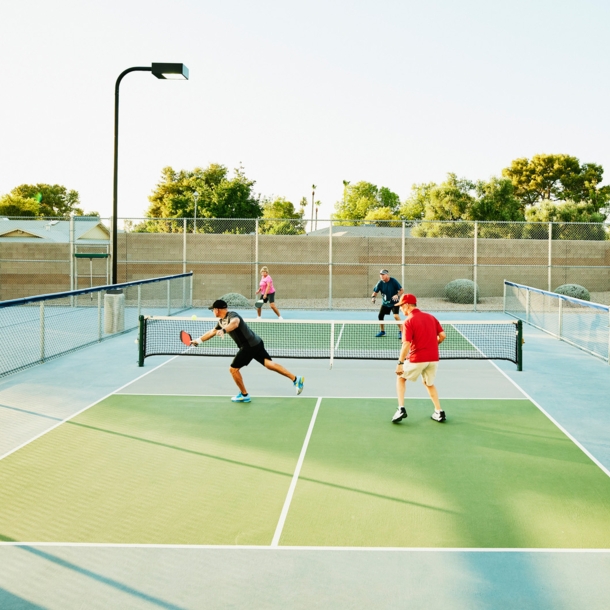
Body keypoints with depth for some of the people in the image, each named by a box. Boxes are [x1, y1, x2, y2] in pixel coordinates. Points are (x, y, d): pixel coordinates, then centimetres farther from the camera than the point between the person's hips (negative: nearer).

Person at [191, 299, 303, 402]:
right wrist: (198, 340, 34)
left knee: (233, 369, 0)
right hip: (256, 343, 10)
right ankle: (295, 379, -3)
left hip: (249, 346, -10)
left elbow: (235, 322, -40)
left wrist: (223, 330, -56)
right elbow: (212, 332, 30)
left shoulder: (232, 315, -15)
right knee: (269, 363, 3)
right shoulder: (222, 321, 16)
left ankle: (244, 395, 11)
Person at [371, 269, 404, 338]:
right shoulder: (380, 283, -9)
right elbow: (375, 292, -5)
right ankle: (382, 331, 23)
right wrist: (373, 297, -27)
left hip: (394, 302, -4)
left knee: (396, 316, -21)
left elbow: (401, 290, -12)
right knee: (380, 316, 1)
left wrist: (397, 295, -31)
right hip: (385, 303, 4)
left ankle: (400, 331, -11)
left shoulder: (393, 281, -17)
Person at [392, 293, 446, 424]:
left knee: (401, 378, 18)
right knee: (429, 383, 27)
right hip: (433, 358, 5)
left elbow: (406, 344, -18)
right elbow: (442, 336, 4)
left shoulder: (408, 321, -10)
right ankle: (439, 412, 21)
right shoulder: (431, 317, 7)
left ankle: (401, 409, 7)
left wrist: (400, 362, -15)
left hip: (417, 359, -5)